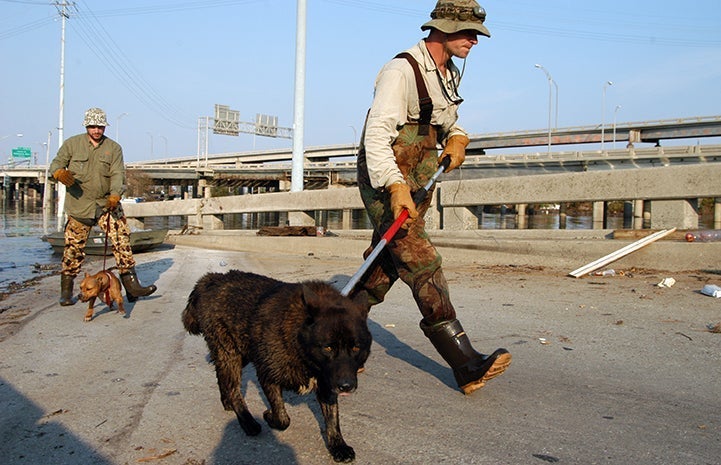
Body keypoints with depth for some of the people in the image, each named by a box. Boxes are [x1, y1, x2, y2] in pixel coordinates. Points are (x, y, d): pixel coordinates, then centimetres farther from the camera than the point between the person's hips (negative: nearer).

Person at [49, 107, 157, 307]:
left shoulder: (114, 148, 6)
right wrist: (60, 172, -20)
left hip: (107, 204, 1)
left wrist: (115, 195, -23)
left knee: (122, 239, -9)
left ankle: (131, 285, -7)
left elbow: (118, 174, -4)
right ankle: (66, 291, 18)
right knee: (74, 247, 3)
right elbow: (56, 162, 6)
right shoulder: (72, 144, 6)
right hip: (79, 205, -1)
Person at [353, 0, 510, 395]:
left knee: (385, 266, 11)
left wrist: (456, 138, 5)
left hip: (418, 181, 9)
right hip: (386, 182, -9)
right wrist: (395, 187, -33)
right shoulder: (402, 71, -15)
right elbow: (377, 133, -23)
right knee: (423, 265, -14)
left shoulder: (449, 75, 14)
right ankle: (466, 365, -14)